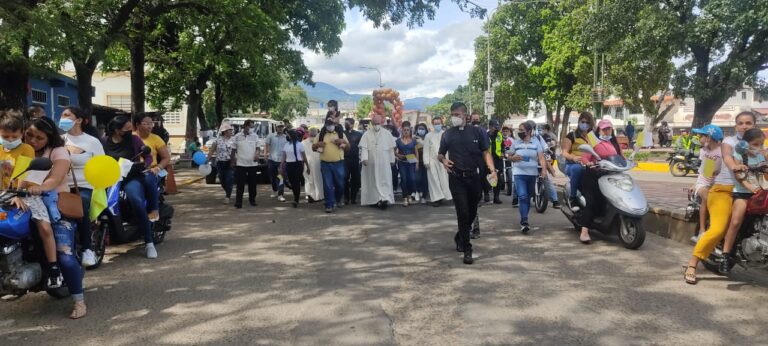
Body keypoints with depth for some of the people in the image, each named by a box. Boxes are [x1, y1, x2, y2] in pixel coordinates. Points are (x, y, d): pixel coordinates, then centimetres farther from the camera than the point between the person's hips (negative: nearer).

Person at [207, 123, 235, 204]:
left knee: (229, 180, -10)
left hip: (230, 163, -1)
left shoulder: (233, 141, 3)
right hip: (220, 163, 2)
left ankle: (228, 197, -3)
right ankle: (228, 194, 33)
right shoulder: (218, 140, 3)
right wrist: (208, 159, -4)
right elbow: (211, 150, 4)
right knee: (222, 180, 10)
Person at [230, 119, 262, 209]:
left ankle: (252, 200, 23)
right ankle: (238, 202, 0)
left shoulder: (255, 136, 4)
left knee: (252, 183, 10)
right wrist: (232, 161, 5)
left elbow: (258, 147, 3)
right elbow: (234, 150, 6)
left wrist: (257, 154, -18)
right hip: (240, 164, -2)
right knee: (240, 184, -2)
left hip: (252, 163, 2)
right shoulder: (237, 136, 1)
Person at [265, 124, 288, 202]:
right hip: (272, 160, 2)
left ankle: (280, 195, -8)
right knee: (272, 177, 14)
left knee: (281, 178, -9)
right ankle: (275, 191, 33)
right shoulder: (271, 136, 3)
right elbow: (266, 145, 7)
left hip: (282, 160, -1)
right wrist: (266, 153, -6)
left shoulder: (286, 138, 3)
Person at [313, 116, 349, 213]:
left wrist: (343, 142, -11)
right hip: (325, 164, 0)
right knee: (327, 185, -1)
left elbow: (348, 147, 9)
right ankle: (329, 205, 5)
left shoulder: (341, 134, 8)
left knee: (340, 184, 8)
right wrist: (317, 144, -11)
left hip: (338, 163, 0)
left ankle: (338, 200, 34)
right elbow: (313, 148, 11)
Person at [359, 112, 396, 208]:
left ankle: (384, 199, -14)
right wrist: (364, 158, -19)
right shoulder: (366, 134, 2)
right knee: (373, 181, 6)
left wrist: (392, 160, 6)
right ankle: (374, 200, 13)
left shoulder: (387, 133, 4)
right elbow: (364, 147, -6)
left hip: (384, 162, 0)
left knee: (384, 180, -7)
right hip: (371, 163, 0)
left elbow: (391, 148, 7)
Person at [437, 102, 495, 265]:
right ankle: (467, 250, 0)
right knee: (463, 213, -6)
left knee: (472, 212, 14)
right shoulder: (448, 134, 3)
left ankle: (460, 237, 38)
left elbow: (486, 152, 1)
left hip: (474, 177, 1)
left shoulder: (477, 132, 1)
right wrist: (443, 160, -12)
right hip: (457, 179, -1)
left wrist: (492, 170, -14)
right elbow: (440, 154, 12)